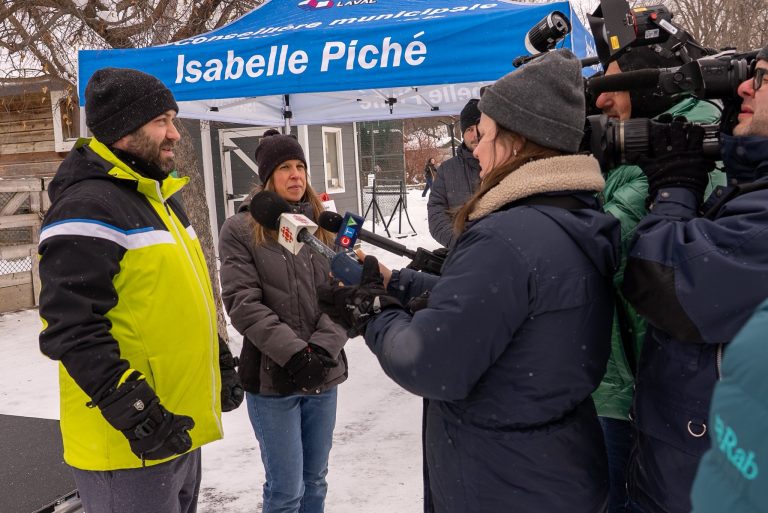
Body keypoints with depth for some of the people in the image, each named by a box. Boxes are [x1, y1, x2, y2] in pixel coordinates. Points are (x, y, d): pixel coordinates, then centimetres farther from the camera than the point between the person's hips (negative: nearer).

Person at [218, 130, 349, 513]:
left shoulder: (324, 225, 8)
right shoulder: (240, 229, -3)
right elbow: (243, 303, -10)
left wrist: (323, 347, -13)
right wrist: (293, 351, -18)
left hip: (324, 373, 4)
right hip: (271, 377, -4)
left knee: (315, 480, 16)